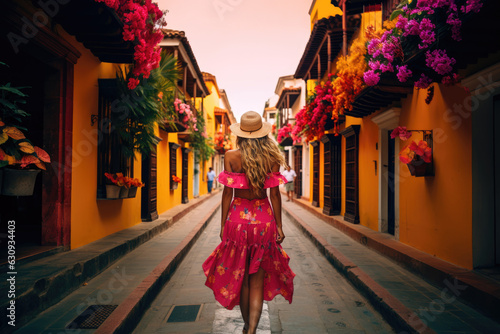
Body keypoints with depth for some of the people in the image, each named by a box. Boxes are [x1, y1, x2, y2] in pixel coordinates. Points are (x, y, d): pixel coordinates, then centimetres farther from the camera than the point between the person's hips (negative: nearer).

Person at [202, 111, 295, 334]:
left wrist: (223, 225, 2)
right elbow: (274, 193, -3)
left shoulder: (231, 156, -5)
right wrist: (279, 226, 4)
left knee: (241, 276, 17)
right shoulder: (272, 157, -3)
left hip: (238, 217, 0)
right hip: (264, 219, 1)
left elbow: (228, 192, -6)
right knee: (257, 280, 10)